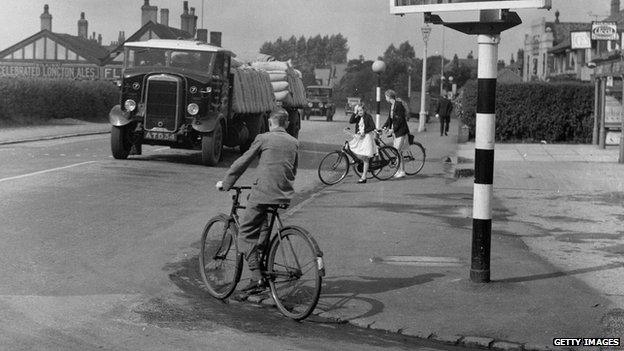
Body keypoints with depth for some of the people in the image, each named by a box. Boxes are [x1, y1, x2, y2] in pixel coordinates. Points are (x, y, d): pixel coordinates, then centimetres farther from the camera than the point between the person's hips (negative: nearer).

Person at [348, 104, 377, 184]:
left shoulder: (368, 117, -6)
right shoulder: (358, 118, 9)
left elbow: (373, 127, -13)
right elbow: (351, 121, -7)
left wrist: (364, 132, -21)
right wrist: (354, 113, -12)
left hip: (367, 137, -7)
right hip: (359, 137, 7)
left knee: (365, 158, -5)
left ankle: (363, 177, -2)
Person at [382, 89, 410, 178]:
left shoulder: (398, 105, -16)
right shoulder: (392, 105, 12)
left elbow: (400, 119, -20)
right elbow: (390, 118, 16)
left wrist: (394, 129, -20)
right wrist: (384, 127, 5)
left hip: (401, 131, -9)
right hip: (396, 131, 9)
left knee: (397, 151, -9)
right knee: (396, 151, 9)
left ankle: (402, 171, -4)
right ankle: (400, 170, 15)